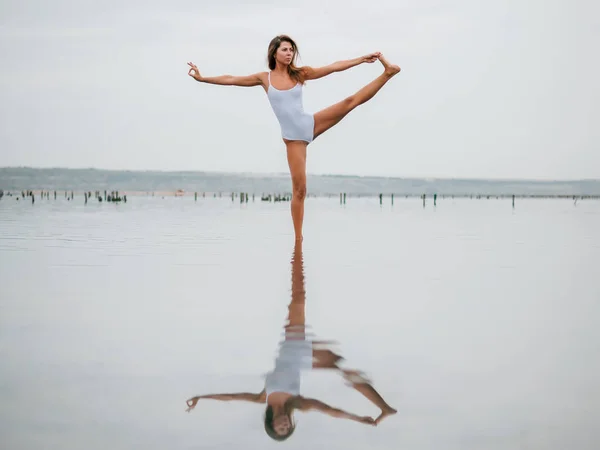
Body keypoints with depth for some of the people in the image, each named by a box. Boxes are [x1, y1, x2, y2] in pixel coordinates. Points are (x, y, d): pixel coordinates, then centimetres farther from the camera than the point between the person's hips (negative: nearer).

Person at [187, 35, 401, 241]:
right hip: (292, 138, -2)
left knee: (351, 101, -12)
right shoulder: (264, 78, 0)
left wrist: (363, 58, -3)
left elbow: (334, 67, 1)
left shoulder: (300, 73, 2)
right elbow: (231, 79, 3)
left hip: (310, 124, 2)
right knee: (299, 189, -2)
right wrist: (202, 78, -1)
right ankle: (298, 237, 5)